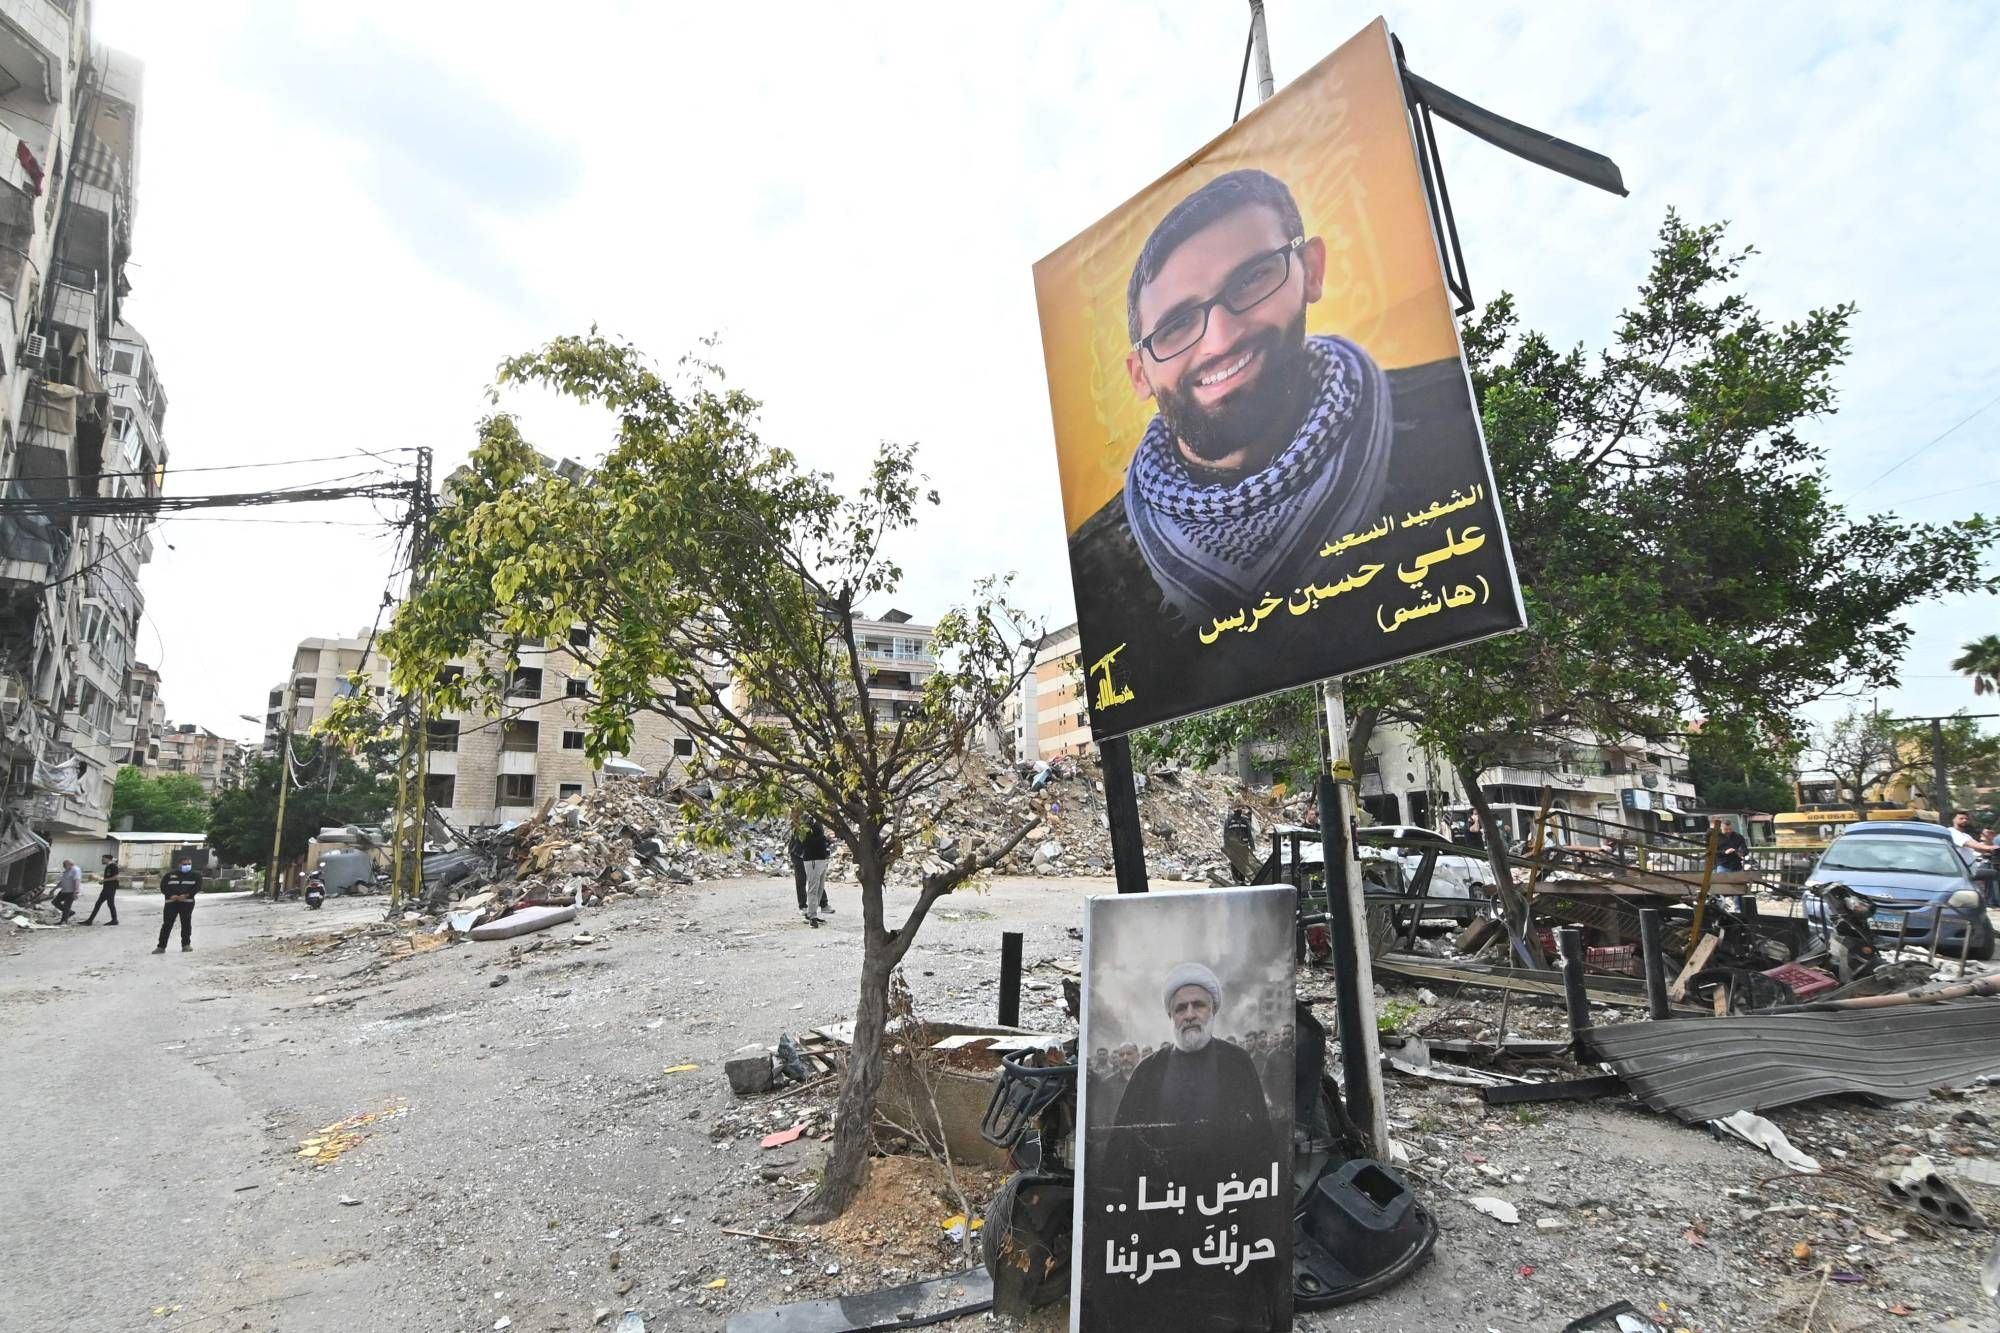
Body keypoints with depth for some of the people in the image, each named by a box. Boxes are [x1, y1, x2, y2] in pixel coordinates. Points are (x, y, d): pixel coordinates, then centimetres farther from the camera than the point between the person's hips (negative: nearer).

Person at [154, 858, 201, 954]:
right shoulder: (170, 875, 11)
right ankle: (161, 946, 7)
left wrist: (186, 895, -15)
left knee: (186, 923, -2)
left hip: (187, 902, -1)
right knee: (167, 924, 1)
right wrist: (171, 895, -12)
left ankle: (186, 945, 4)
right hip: (171, 902, 1)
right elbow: (163, 886, 4)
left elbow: (197, 887, -1)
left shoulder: (195, 876, 9)